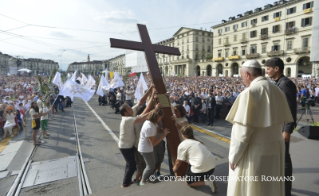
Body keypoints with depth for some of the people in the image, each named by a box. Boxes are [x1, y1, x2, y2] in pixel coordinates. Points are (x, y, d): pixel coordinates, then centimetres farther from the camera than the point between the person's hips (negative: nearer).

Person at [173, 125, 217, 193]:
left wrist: (175, 168, 25)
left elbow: (179, 161, 6)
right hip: (212, 166, 8)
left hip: (201, 168, -8)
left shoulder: (182, 145, -3)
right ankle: (205, 177, 20)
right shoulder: (197, 141, 18)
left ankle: (207, 182, -2)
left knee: (188, 182, 18)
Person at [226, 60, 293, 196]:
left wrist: (233, 156, -13)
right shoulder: (277, 91, 5)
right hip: (275, 148, 8)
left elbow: (243, 129, -22)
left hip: (254, 151, -7)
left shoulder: (249, 93, -20)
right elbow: (281, 121, 10)